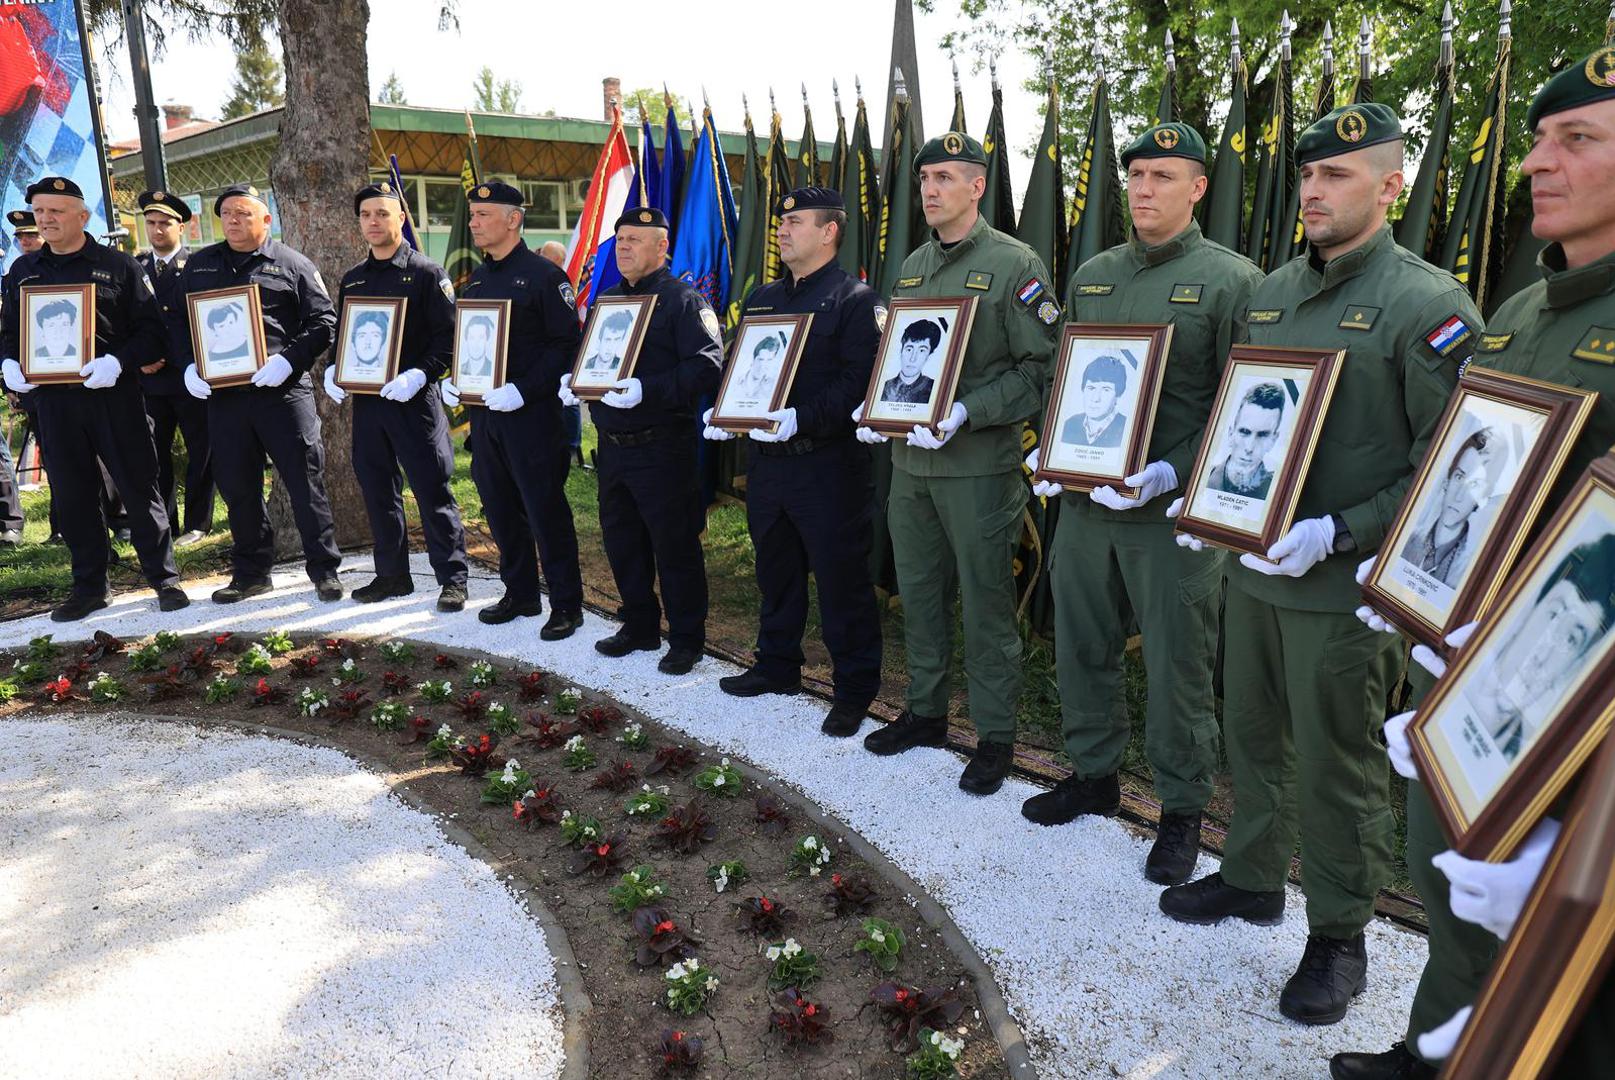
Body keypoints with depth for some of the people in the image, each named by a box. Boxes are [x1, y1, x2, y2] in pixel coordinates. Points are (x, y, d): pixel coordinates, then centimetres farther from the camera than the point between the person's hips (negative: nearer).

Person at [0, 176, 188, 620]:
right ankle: (88, 586, 19)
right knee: (72, 496, 8)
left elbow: (151, 330, -3)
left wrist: (117, 362, -18)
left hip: (113, 395, -4)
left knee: (138, 487, -1)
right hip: (53, 399, 4)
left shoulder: (117, 265, 2)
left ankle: (164, 578, 8)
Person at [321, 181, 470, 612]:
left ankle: (452, 578, 4)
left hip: (414, 398, -6)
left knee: (432, 489, -4)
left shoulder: (426, 273, -2)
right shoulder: (352, 280, 16)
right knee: (377, 490, 11)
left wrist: (419, 374, -21)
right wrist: (332, 370, 3)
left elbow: (448, 336, -8)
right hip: (366, 399, 6)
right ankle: (391, 574, 22)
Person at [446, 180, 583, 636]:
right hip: (482, 411, 8)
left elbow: (566, 345, -14)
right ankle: (520, 594, 27)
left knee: (545, 512, -3)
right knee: (500, 509, 13)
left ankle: (566, 605, 8)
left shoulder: (543, 275, -8)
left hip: (531, 413, -7)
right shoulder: (475, 281, 15)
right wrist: (452, 380, 4)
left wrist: (522, 390, -22)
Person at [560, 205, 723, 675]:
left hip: (662, 446, -8)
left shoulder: (682, 300, -8)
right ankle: (639, 627, 30)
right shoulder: (607, 300, 16)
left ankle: (686, 639, 13)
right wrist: (572, 380, 0)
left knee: (674, 545, 0)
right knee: (621, 540, 15)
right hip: (612, 444, 8)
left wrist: (647, 390, -27)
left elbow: (706, 368, -19)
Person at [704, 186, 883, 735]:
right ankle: (776, 665, 35)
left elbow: (857, 381, -18)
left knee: (841, 577, 2)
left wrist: (801, 417, -28)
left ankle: (855, 689, 15)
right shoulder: (761, 298, 15)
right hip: (766, 458, 7)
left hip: (829, 462, -7)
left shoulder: (854, 299, -8)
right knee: (775, 569, 18)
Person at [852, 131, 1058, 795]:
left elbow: (1039, 367, -11)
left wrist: (966, 412, -21)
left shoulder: (1014, 265, -7)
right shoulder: (912, 267, 14)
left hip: (980, 466, -6)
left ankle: (994, 735, 16)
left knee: (986, 603, 2)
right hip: (909, 461, 7)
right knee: (920, 593, 15)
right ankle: (925, 712, 31)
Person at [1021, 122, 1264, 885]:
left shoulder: (1230, 279, -4)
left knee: (1177, 664, 4)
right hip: (1082, 500, 5)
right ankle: (1093, 774, 34)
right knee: (1081, 645, 14)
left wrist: (1174, 471, -19)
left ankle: (1181, 810, 22)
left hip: (1170, 508, -5)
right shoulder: (1091, 276, 12)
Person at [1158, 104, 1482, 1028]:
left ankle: (1339, 935, 23)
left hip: (1343, 585, -6)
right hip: (1253, 563, 7)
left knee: (1336, 762, 5)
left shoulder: (1427, 303, -10)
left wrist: (1339, 534, -21)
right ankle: (1254, 878, 38)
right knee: (1252, 733, 18)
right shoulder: (1272, 292, 10)